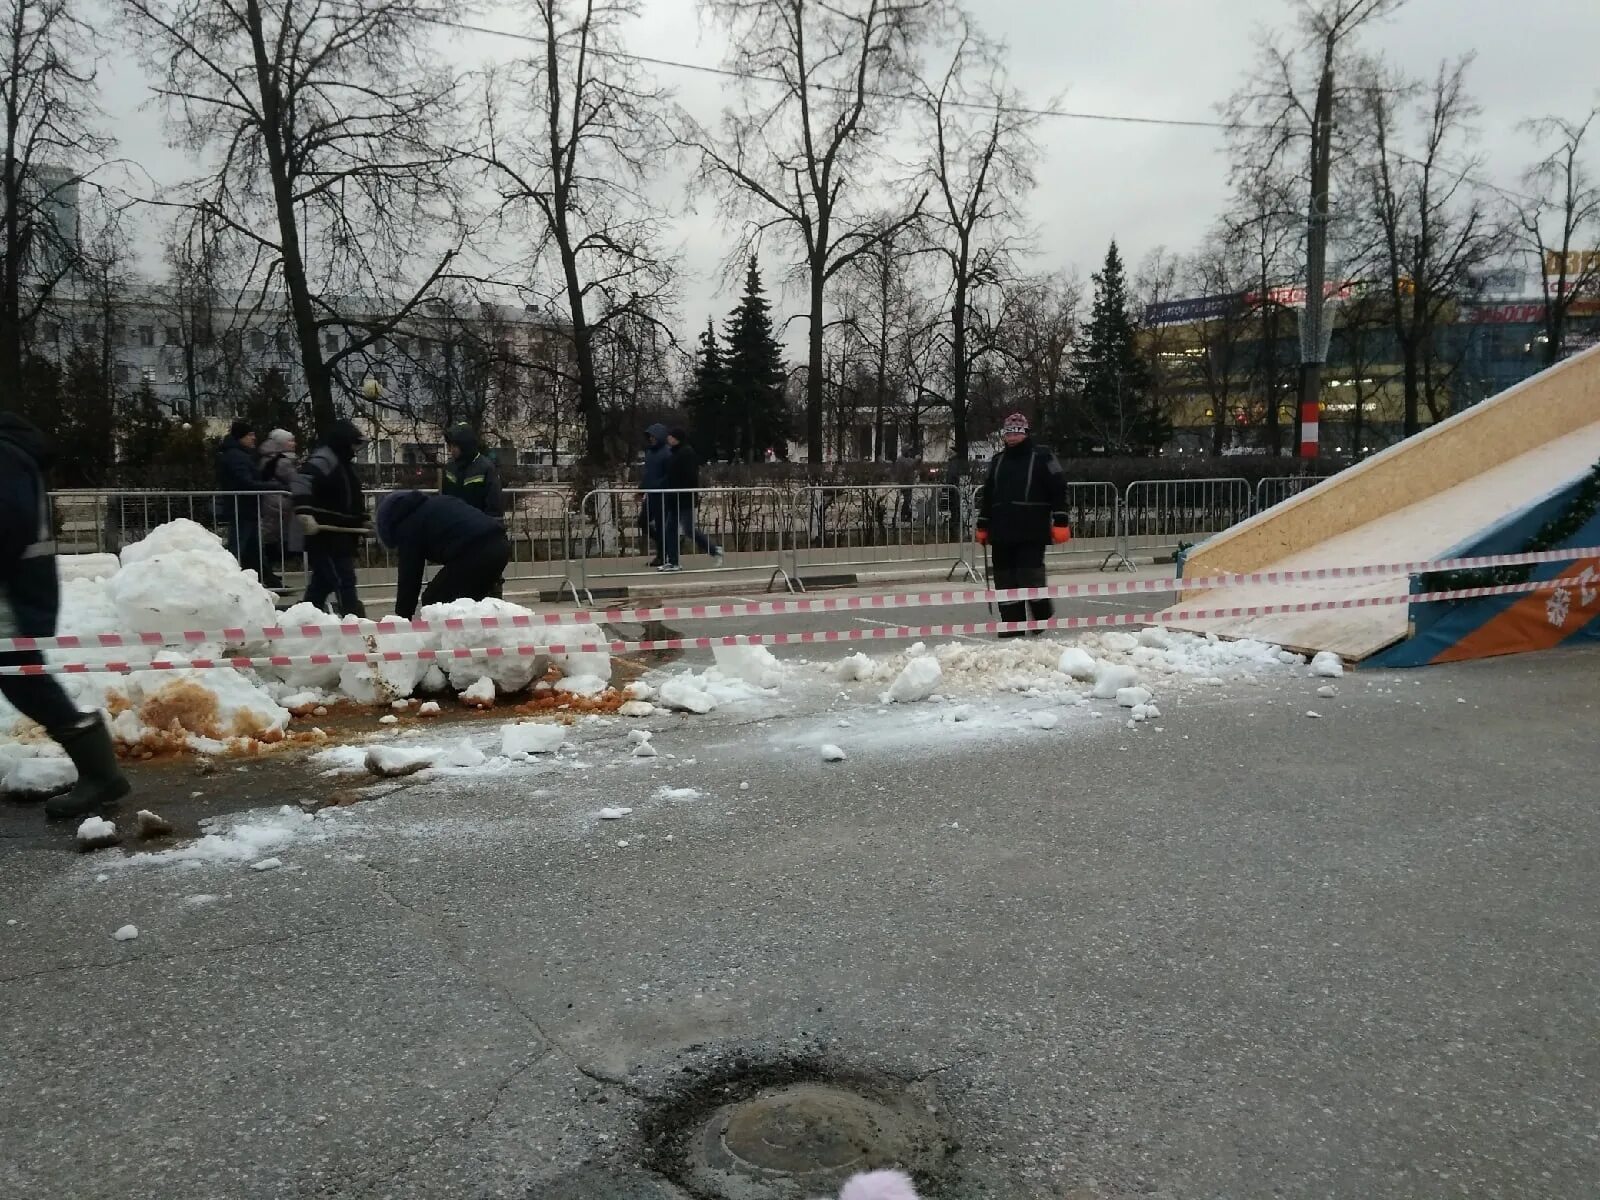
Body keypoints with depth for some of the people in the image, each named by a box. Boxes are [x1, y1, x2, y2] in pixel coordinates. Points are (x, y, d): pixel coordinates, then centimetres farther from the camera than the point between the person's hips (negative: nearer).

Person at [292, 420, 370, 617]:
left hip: (340, 535, 10)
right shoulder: (324, 458, -12)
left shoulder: (342, 462, 20)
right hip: (325, 535, -10)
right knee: (344, 584, -11)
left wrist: (362, 521, 22)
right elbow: (302, 479, -29)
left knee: (322, 584, 16)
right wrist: (304, 512, -40)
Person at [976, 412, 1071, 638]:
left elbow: (1058, 490, -6)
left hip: (1032, 532, -6)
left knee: (1029, 577, -10)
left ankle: (1044, 616, 12)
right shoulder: (997, 461, 16)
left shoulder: (1042, 457, -1)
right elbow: (986, 496, 22)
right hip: (1002, 532, 6)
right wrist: (982, 526, 20)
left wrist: (1060, 523, -11)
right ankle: (1013, 623, 13)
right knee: (1005, 580, 4)